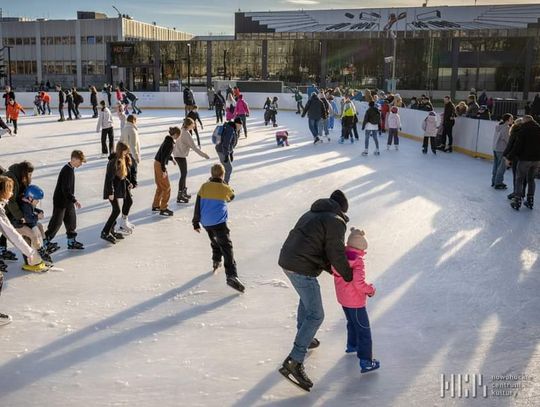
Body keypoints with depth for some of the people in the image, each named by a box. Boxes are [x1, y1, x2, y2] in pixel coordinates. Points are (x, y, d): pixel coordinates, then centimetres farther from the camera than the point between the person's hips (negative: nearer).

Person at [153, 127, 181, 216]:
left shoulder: (168, 140, 7)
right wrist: (163, 170, -24)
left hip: (157, 163, 9)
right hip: (160, 165, -9)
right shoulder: (170, 143, -22)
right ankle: (163, 209, 7)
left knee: (160, 187, 21)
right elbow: (163, 156, -25)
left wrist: (171, 159, 35)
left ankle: (155, 206, 31)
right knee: (166, 187, 1)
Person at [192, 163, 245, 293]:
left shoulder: (204, 187, 5)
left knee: (215, 242, 31)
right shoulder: (225, 188, -3)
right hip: (219, 222, -5)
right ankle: (231, 276, -22)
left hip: (206, 222, 5)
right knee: (226, 248, -10)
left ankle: (216, 262, 41)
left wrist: (196, 222, 12)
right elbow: (231, 197, 21)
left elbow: (197, 205, 5)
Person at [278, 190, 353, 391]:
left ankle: (304, 338, 47)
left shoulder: (311, 214, 20)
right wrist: (349, 276, 2)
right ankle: (294, 362, -9)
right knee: (316, 315, -3)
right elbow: (336, 253, -11)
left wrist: (331, 268, 18)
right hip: (302, 269, -9)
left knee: (306, 298, 32)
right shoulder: (335, 222, -8)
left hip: (286, 261, 9)